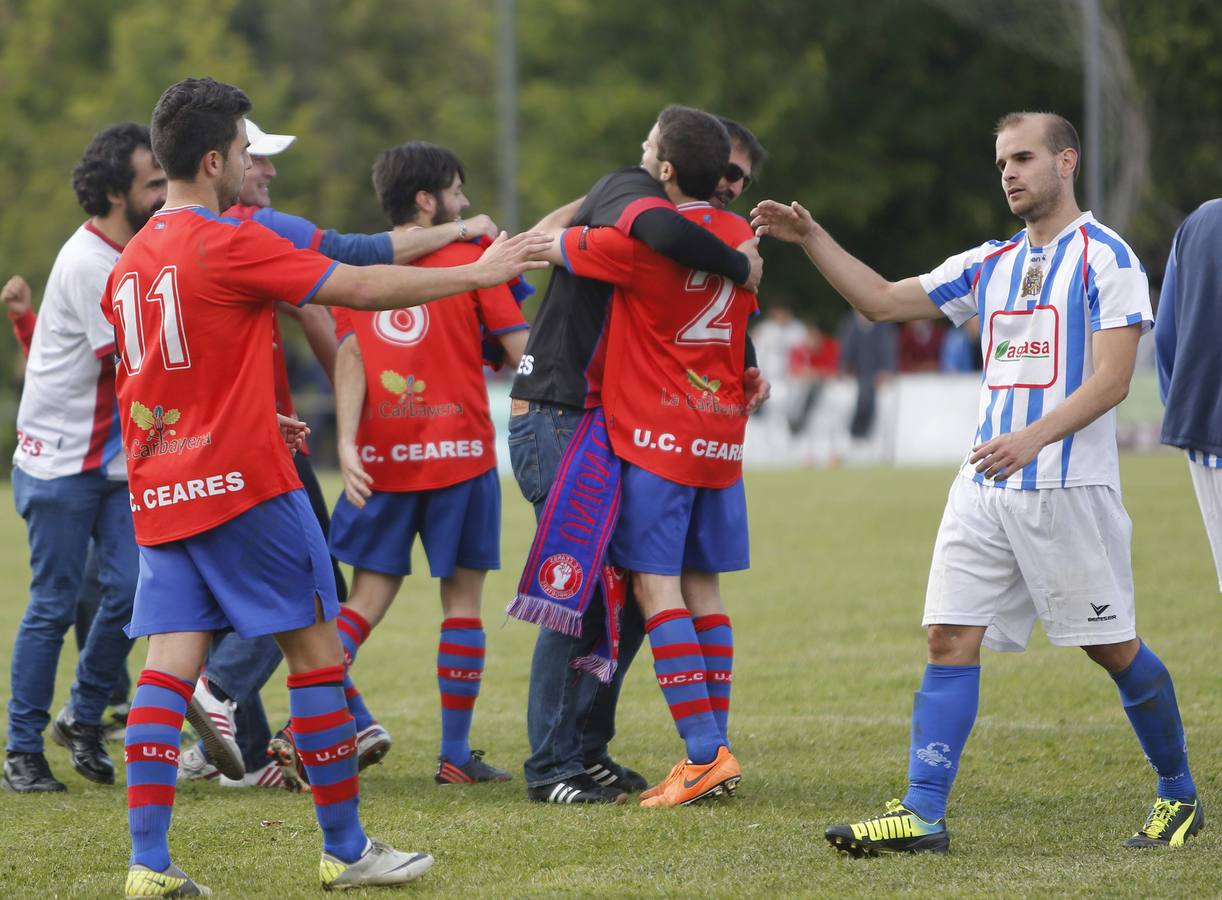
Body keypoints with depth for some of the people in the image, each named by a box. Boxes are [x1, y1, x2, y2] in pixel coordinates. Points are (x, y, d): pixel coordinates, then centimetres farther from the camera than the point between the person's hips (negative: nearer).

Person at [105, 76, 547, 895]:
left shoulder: (131, 264, 12)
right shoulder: (229, 245, -12)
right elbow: (362, 288, -11)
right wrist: (479, 273, -2)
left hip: (159, 491, 7)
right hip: (244, 486, -7)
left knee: (168, 665, 1)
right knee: (315, 650, 3)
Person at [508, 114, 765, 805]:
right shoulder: (627, 189, -8)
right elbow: (663, 231, -35)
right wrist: (742, 266, -21)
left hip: (605, 429, 10)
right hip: (557, 420, -10)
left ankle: (587, 747, 19)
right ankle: (553, 766, -2)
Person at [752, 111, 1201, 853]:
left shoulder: (1105, 257, -5)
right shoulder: (990, 265, 15)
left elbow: (1112, 378, -13)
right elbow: (883, 299, 18)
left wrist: (1033, 437, -26)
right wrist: (812, 239, 7)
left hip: (1069, 486, -6)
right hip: (986, 486, 6)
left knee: (1113, 647, 2)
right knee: (951, 638, -5)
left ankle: (1179, 796, 19)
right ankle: (923, 813, -8)